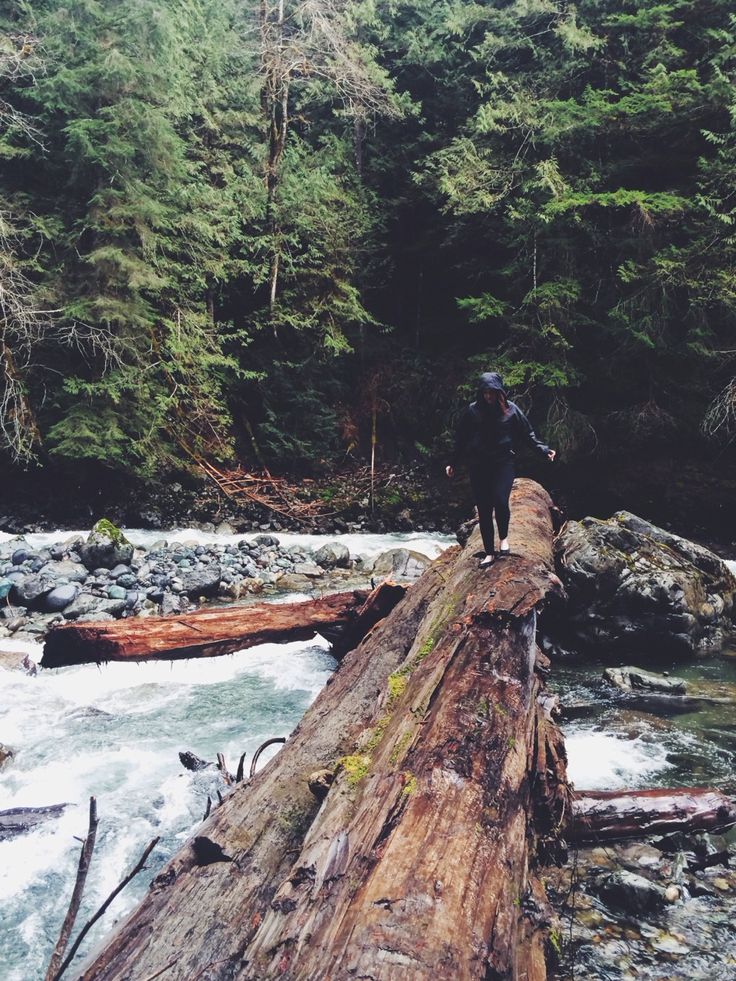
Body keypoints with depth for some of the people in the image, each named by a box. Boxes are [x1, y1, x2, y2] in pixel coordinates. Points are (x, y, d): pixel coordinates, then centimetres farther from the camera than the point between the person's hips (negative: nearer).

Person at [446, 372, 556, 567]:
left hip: (503, 463, -1)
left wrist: (543, 450, -2)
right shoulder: (472, 410, 1)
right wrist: (453, 463, 11)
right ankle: (489, 553, 13)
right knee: (484, 509, 2)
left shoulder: (511, 409, 0)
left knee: (500, 500, -20)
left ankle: (504, 538, 8)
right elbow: (461, 439, 9)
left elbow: (528, 434, 8)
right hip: (479, 465, 2)